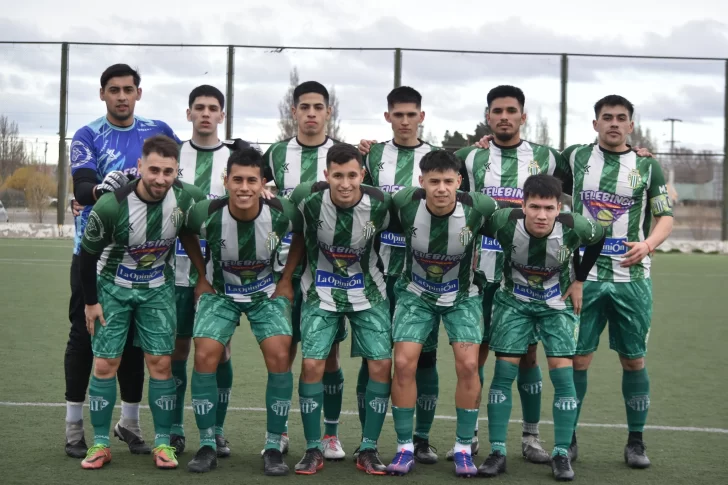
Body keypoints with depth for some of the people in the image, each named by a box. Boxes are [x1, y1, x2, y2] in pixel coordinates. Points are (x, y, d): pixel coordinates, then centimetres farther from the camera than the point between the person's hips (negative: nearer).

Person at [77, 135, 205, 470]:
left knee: (161, 363, -2)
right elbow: (88, 254, -12)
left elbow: (188, 234, 3)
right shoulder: (111, 205, -28)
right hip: (113, 287, -2)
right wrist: (91, 302, -5)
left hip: (158, 288, 2)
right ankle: (100, 444, 10)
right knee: (105, 364, -2)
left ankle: (163, 443, 9)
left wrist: (203, 277, 1)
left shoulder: (187, 198, -20)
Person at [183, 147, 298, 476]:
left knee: (279, 355, -18)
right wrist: (200, 280, 0)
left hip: (266, 292, 0)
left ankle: (274, 447, -5)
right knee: (205, 354, -18)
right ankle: (207, 445, -3)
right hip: (220, 292, 0)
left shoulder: (282, 214, -23)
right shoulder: (207, 214, -24)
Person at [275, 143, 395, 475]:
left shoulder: (380, 204, -19)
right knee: (312, 363, -12)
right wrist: (286, 279, 0)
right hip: (320, 292, 0)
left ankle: (368, 449, 7)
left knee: (382, 364, -8)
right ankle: (313, 449, 4)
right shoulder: (309, 199, -20)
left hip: (368, 292, 1)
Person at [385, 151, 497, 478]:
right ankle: (405, 447, 5)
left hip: (461, 295, 0)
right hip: (416, 293, 1)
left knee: (468, 365, -13)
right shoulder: (405, 203, -22)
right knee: (403, 363, -10)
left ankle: (463, 448, 4)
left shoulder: (478, 208, -23)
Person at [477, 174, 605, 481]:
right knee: (503, 371, -7)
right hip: (513, 300, 0)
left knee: (563, 373, -9)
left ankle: (561, 454, 3)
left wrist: (579, 281, -1)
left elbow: (599, 238, -2)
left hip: (557, 303, 0)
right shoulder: (504, 222, -28)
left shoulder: (574, 227, -26)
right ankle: (497, 452, 1)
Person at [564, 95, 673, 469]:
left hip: (631, 277, 1)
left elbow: (665, 216, 2)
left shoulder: (647, 166, 5)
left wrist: (648, 244, -17)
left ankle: (636, 442, 19)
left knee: (633, 359, 5)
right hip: (585, 275, 0)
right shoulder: (575, 156, 5)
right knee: (578, 357, -1)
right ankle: (568, 439, 13)